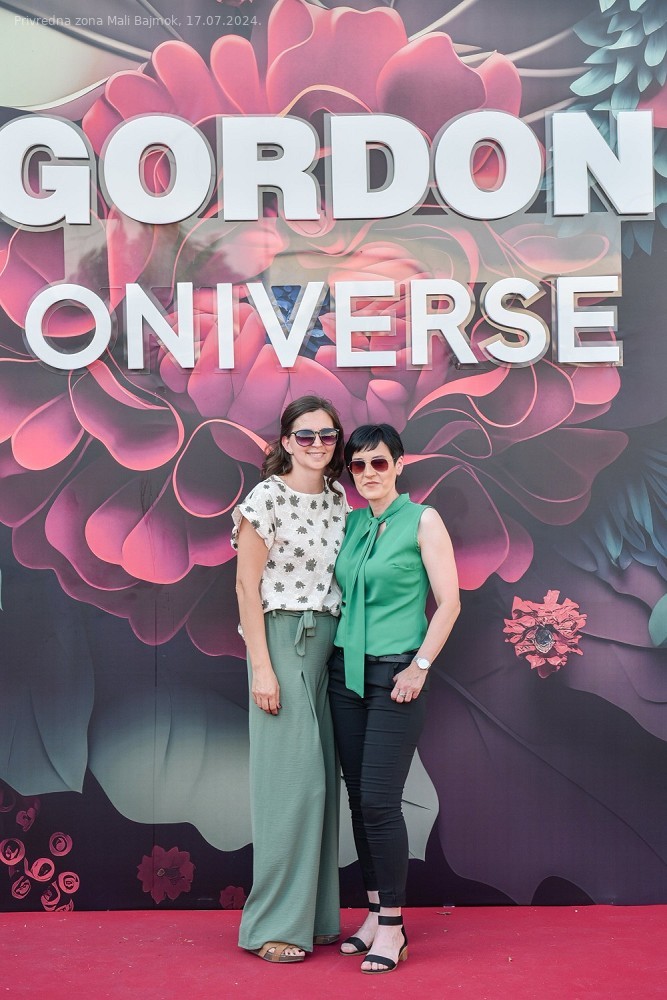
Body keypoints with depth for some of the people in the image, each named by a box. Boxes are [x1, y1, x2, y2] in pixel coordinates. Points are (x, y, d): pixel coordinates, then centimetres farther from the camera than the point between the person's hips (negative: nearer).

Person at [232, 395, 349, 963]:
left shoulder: (339, 499, 11)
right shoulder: (267, 498, -8)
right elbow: (248, 585, -10)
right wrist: (262, 667, -14)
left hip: (330, 644, 7)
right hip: (283, 641, -7)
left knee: (321, 779, 10)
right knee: (292, 775, -6)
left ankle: (315, 915, 20)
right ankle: (274, 926, 6)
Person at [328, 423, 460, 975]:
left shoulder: (422, 521, -4)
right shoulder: (350, 523, 10)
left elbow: (449, 602, -7)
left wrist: (420, 666, -11)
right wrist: (331, 654, 6)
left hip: (396, 675, -5)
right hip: (346, 672, 5)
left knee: (380, 800, -8)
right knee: (359, 798, 8)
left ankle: (392, 925, 6)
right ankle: (375, 912, 21)